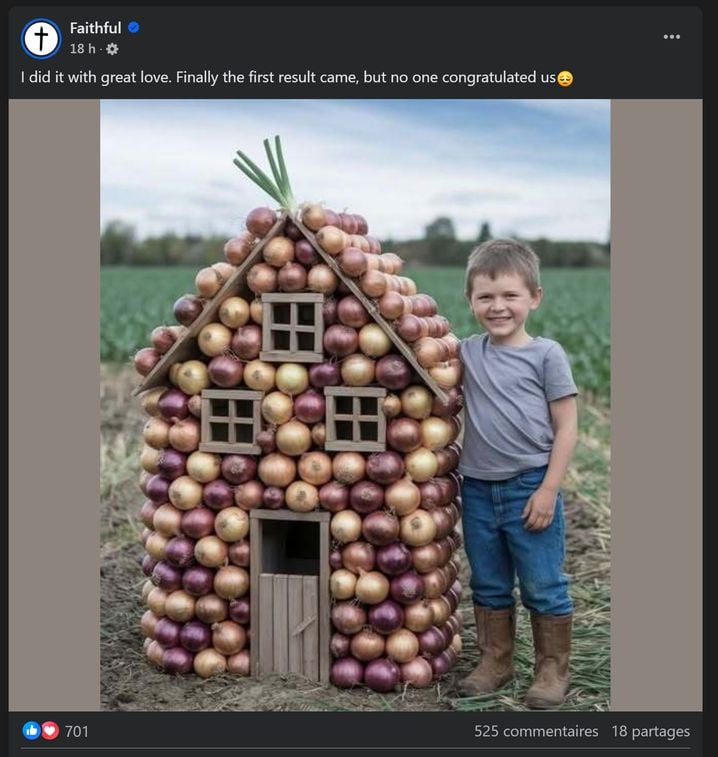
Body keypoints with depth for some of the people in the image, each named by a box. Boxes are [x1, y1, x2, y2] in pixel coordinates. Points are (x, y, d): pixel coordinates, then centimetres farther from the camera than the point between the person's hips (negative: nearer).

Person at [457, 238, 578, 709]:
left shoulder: (546, 354, -6)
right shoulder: (468, 353, 5)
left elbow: (567, 428, -6)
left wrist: (549, 490, -12)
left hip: (530, 488, -4)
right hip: (478, 490, 4)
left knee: (543, 587, 5)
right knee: (489, 586, 16)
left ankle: (554, 669, 21)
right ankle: (496, 662, 30)